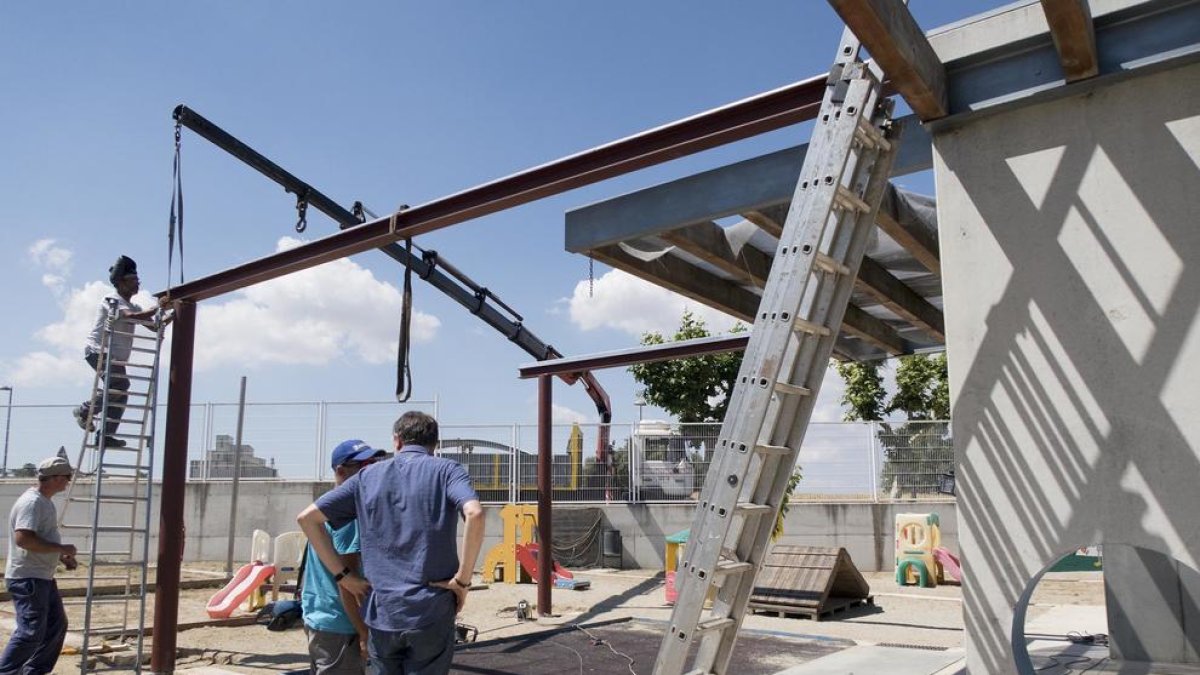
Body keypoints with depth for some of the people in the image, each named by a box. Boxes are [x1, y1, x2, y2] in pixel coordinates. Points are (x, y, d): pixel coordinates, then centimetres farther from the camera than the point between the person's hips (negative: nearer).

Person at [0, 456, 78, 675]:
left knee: (57, 625, 14)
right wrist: (61, 548, -22)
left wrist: (61, 556, 13)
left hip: (43, 578, 10)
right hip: (28, 579, -10)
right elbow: (23, 539, -28)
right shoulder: (32, 502, -18)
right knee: (31, 632, -10)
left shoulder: (45, 502, 14)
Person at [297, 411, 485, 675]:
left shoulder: (368, 476, 10)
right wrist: (462, 580, -11)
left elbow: (307, 517, 8)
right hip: (431, 614, -3)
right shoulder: (446, 470, 0)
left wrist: (342, 574, 7)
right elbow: (474, 514, -21)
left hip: (382, 613, 3)